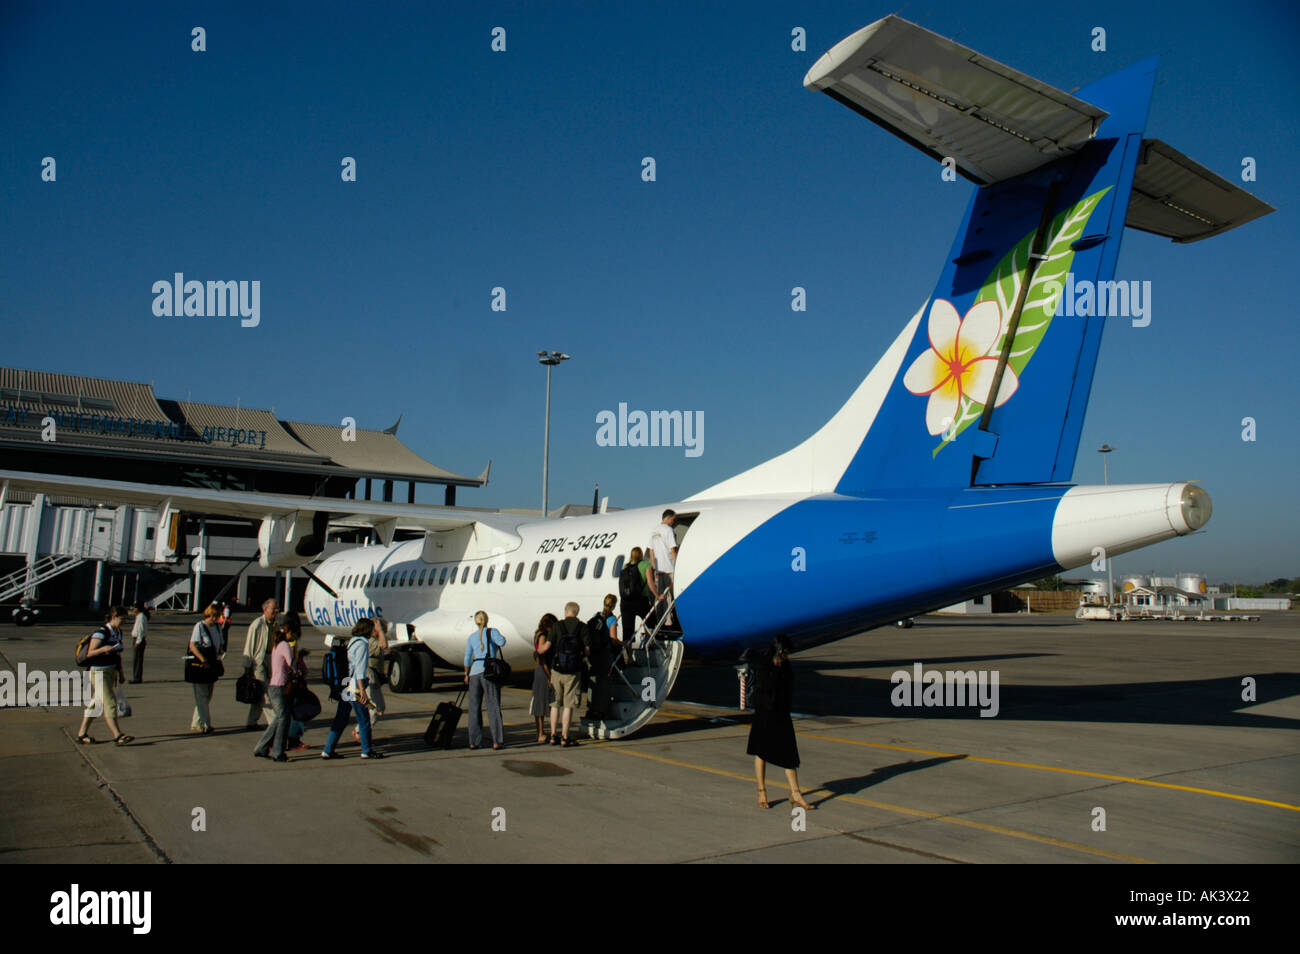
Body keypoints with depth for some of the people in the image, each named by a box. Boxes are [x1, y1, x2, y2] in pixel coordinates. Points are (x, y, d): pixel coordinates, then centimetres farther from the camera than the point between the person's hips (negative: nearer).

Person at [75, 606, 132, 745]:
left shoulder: (118, 632, 11)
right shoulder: (101, 633, -14)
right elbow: (89, 653, -17)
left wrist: (120, 672, 20)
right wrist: (103, 649, -34)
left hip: (112, 671, 8)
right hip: (99, 672, -8)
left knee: (96, 703, 13)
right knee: (110, 703, -9)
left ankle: (82, 734, 21)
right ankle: (117, 735, -10)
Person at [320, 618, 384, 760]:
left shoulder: (351, 641, 13)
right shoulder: (362, 644, -13)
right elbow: (359, 669, -19)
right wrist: (362, 690, -20)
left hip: (344, 688, 9)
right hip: (354, 688, -9)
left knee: (340, 720, 13)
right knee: (364, 720, 2)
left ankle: (328, 750, 14)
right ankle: (366, 751, 9)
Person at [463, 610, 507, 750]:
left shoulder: (471, 637, 13)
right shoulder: (492, 632, 1)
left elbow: (467, 658, 11)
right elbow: (501, 642, -16)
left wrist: (466, 675, 20)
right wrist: (503, 638, 6)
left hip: (474, 672, 3)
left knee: (474, 707, 9)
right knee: (494, 706, -1)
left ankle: (474, 741, 8)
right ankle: (497, 741, -5)